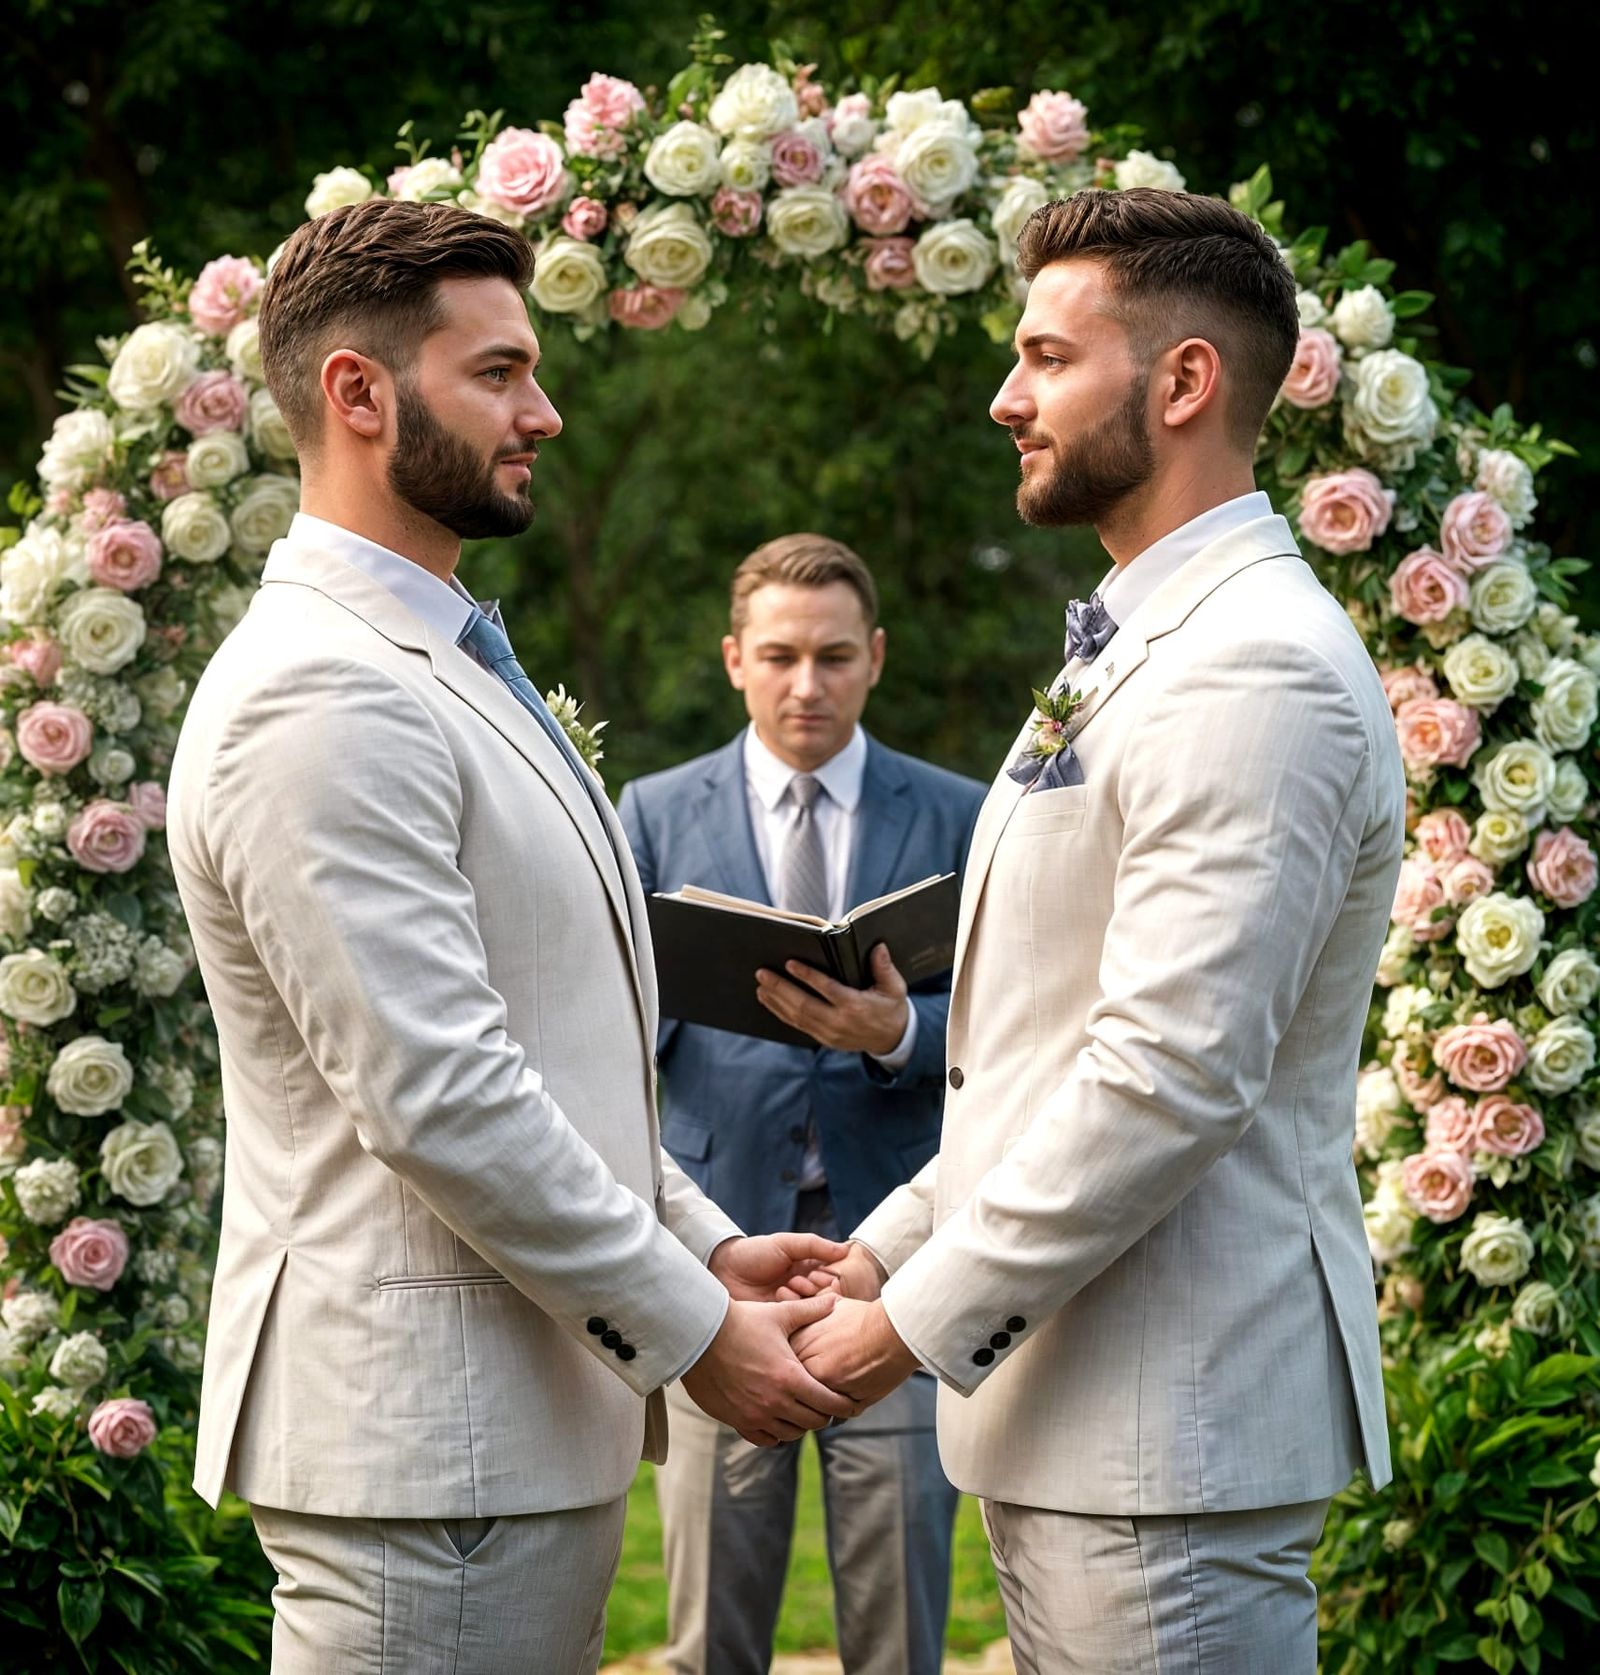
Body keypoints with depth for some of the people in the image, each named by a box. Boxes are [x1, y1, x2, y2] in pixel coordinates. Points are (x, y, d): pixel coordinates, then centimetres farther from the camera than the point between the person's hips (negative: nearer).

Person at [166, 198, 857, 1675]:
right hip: (424, 1441, -10)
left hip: (531, 1427, 10)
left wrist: (705, 1245, 13)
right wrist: (690, 1329, -14)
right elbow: (436, 1098, -22)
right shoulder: (323, 695, -17)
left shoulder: (445, 665, 18)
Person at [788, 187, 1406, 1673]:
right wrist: (887, 1250, 13)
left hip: (1165, 1436, -10)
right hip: (1066, 1409, 10)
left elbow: (1171, 1077, -23)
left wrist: (913, 1322, -17)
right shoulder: (1136, 647, 18)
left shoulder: (1255, 670, -16)